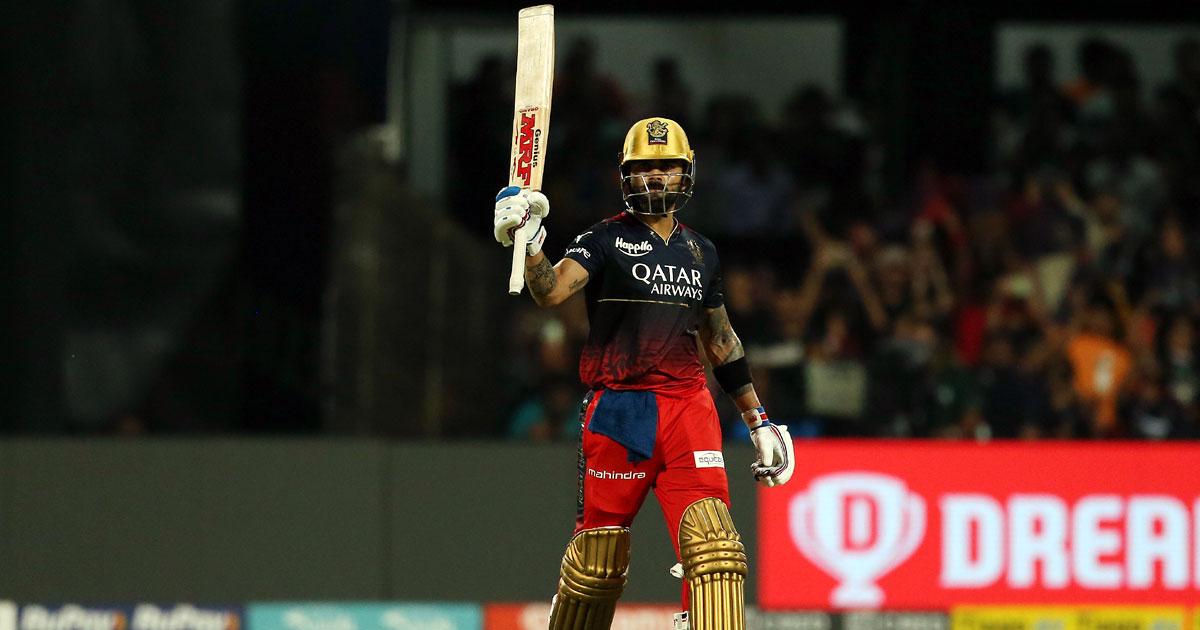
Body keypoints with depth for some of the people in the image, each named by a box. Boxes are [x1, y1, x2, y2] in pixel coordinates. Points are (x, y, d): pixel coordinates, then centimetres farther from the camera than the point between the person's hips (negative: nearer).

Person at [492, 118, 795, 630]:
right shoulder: (606, 240, 2)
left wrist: (757, 420, 24)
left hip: (687, 407, 3)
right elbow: (551, 290, -16)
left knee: (712, 544, -14)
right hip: (617, 409, -3)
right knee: (598, 552, 1)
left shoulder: (700, 252, 17)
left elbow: (721, 341, 25)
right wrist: (529, 242, -35)